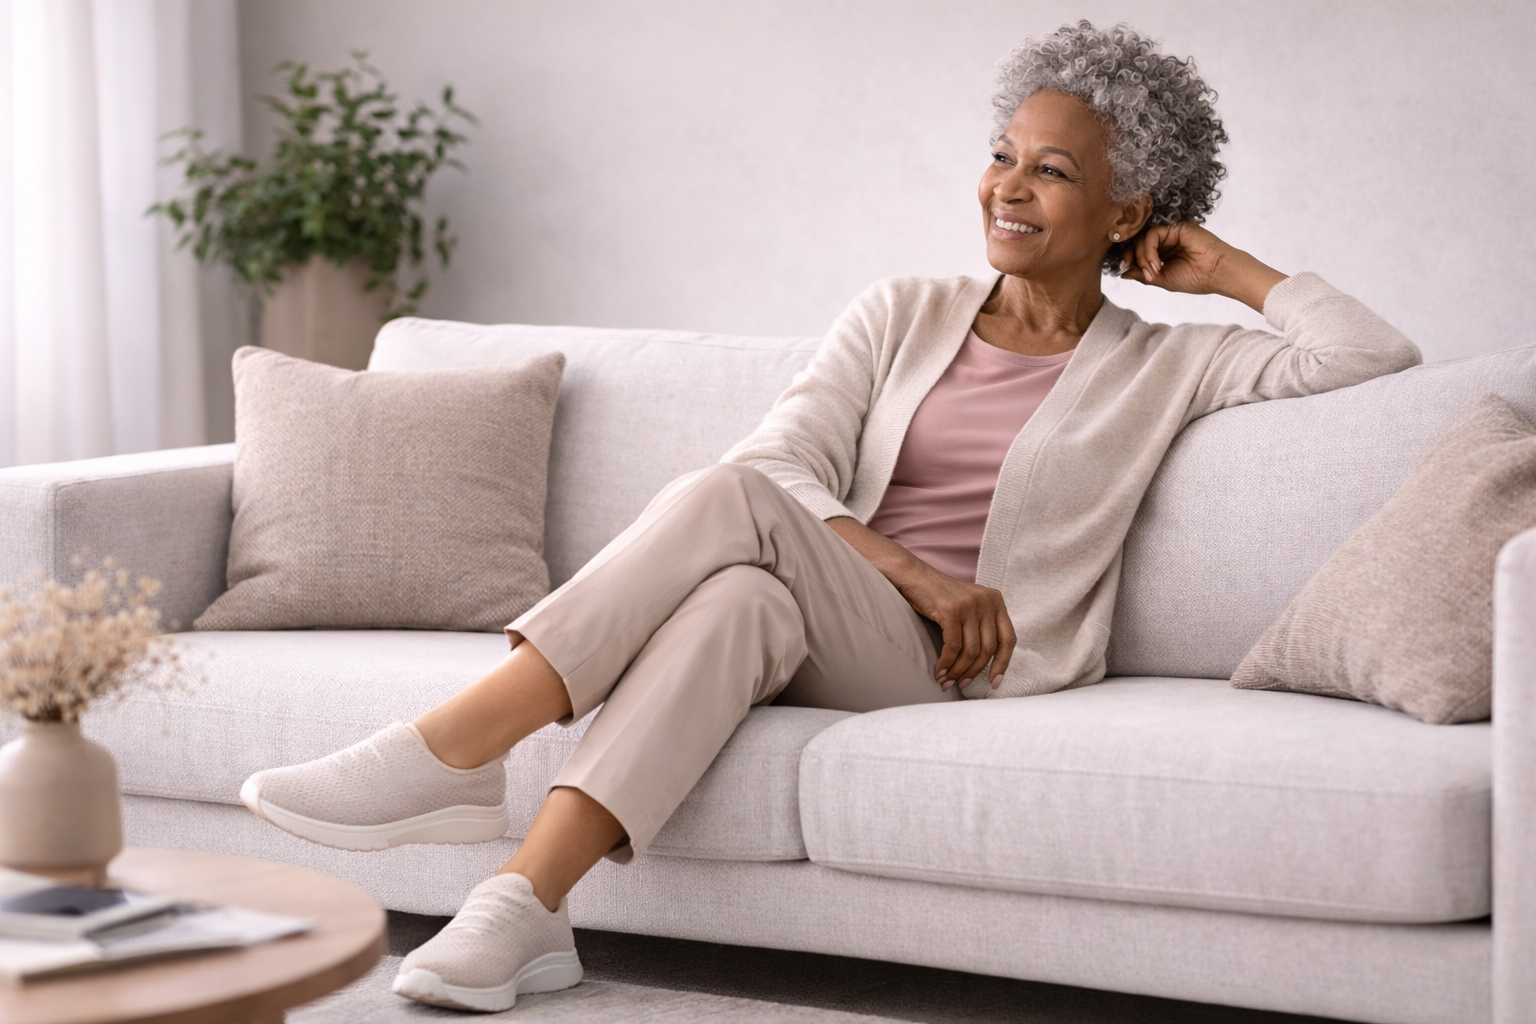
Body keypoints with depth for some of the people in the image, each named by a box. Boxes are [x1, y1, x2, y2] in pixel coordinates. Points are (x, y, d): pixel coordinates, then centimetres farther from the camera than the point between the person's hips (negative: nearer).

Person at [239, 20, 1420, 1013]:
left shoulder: (1165, 367, 12)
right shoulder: (905, 314, 17)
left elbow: (1377, 356, 3)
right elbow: (779, 463, 3)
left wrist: (1227, 269, 11)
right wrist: (914, 570, -12)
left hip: (947, 672, -3)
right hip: (821, 636, 3)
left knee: (729, 504, -31)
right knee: (745, 596, -37)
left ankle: (450, 754, -40)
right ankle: (521, 911, -47)